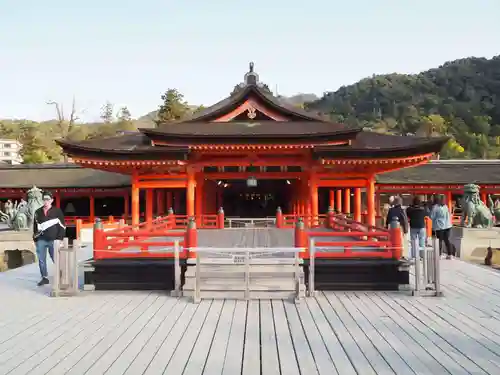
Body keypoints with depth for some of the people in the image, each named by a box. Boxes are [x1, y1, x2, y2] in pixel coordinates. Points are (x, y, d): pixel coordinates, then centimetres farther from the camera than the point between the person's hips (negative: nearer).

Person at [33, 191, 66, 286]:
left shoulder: (57, 211, 0)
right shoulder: (38, 212, 11)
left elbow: (62, 226, -2)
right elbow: (35, 226, 17)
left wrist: (59, 238, -9)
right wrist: (35, 239, 13)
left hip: (53, 240, -3)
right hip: (41, 240, 4)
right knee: (41, 260, 7)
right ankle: (44, 278, 19)